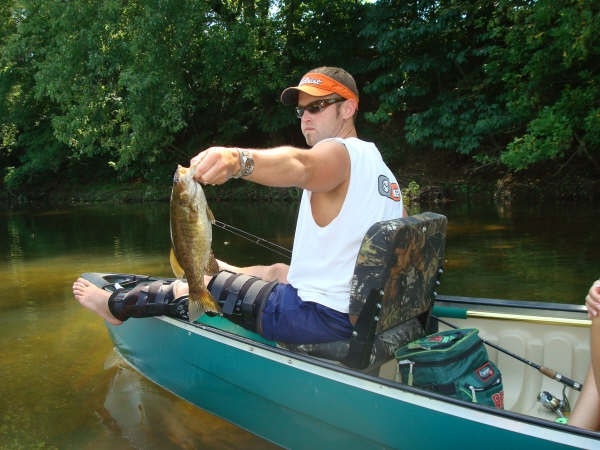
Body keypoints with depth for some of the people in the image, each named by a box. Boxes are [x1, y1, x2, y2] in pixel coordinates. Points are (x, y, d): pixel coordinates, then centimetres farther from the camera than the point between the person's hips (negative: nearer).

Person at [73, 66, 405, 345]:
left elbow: (299, 164, -38)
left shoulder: (338, 153, -15)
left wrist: (238, 159, -56)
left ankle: (118, 306, 34)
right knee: (278, 271, 34)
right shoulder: (380, 166, 14)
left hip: (318, 317, -8)